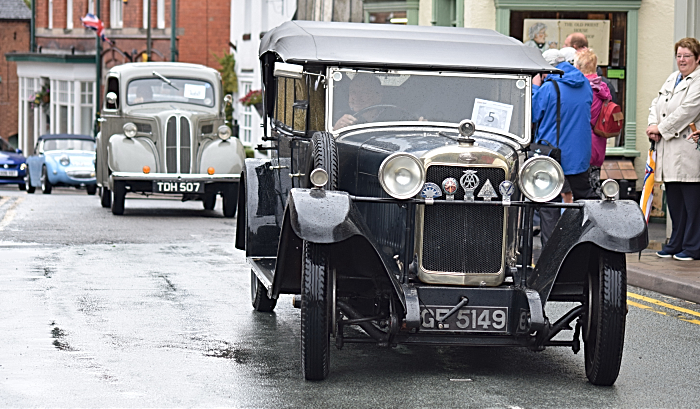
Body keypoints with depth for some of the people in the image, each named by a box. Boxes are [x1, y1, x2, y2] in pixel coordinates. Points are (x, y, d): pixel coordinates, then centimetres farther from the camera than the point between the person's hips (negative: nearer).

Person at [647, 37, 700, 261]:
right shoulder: (672, 79, 20)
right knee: (673, 199, 11)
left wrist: (661, 128, -11)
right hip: (669, 150, 8)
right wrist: (653, 126, -1)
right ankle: (676, 244, 18)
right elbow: (657, 104, 18)